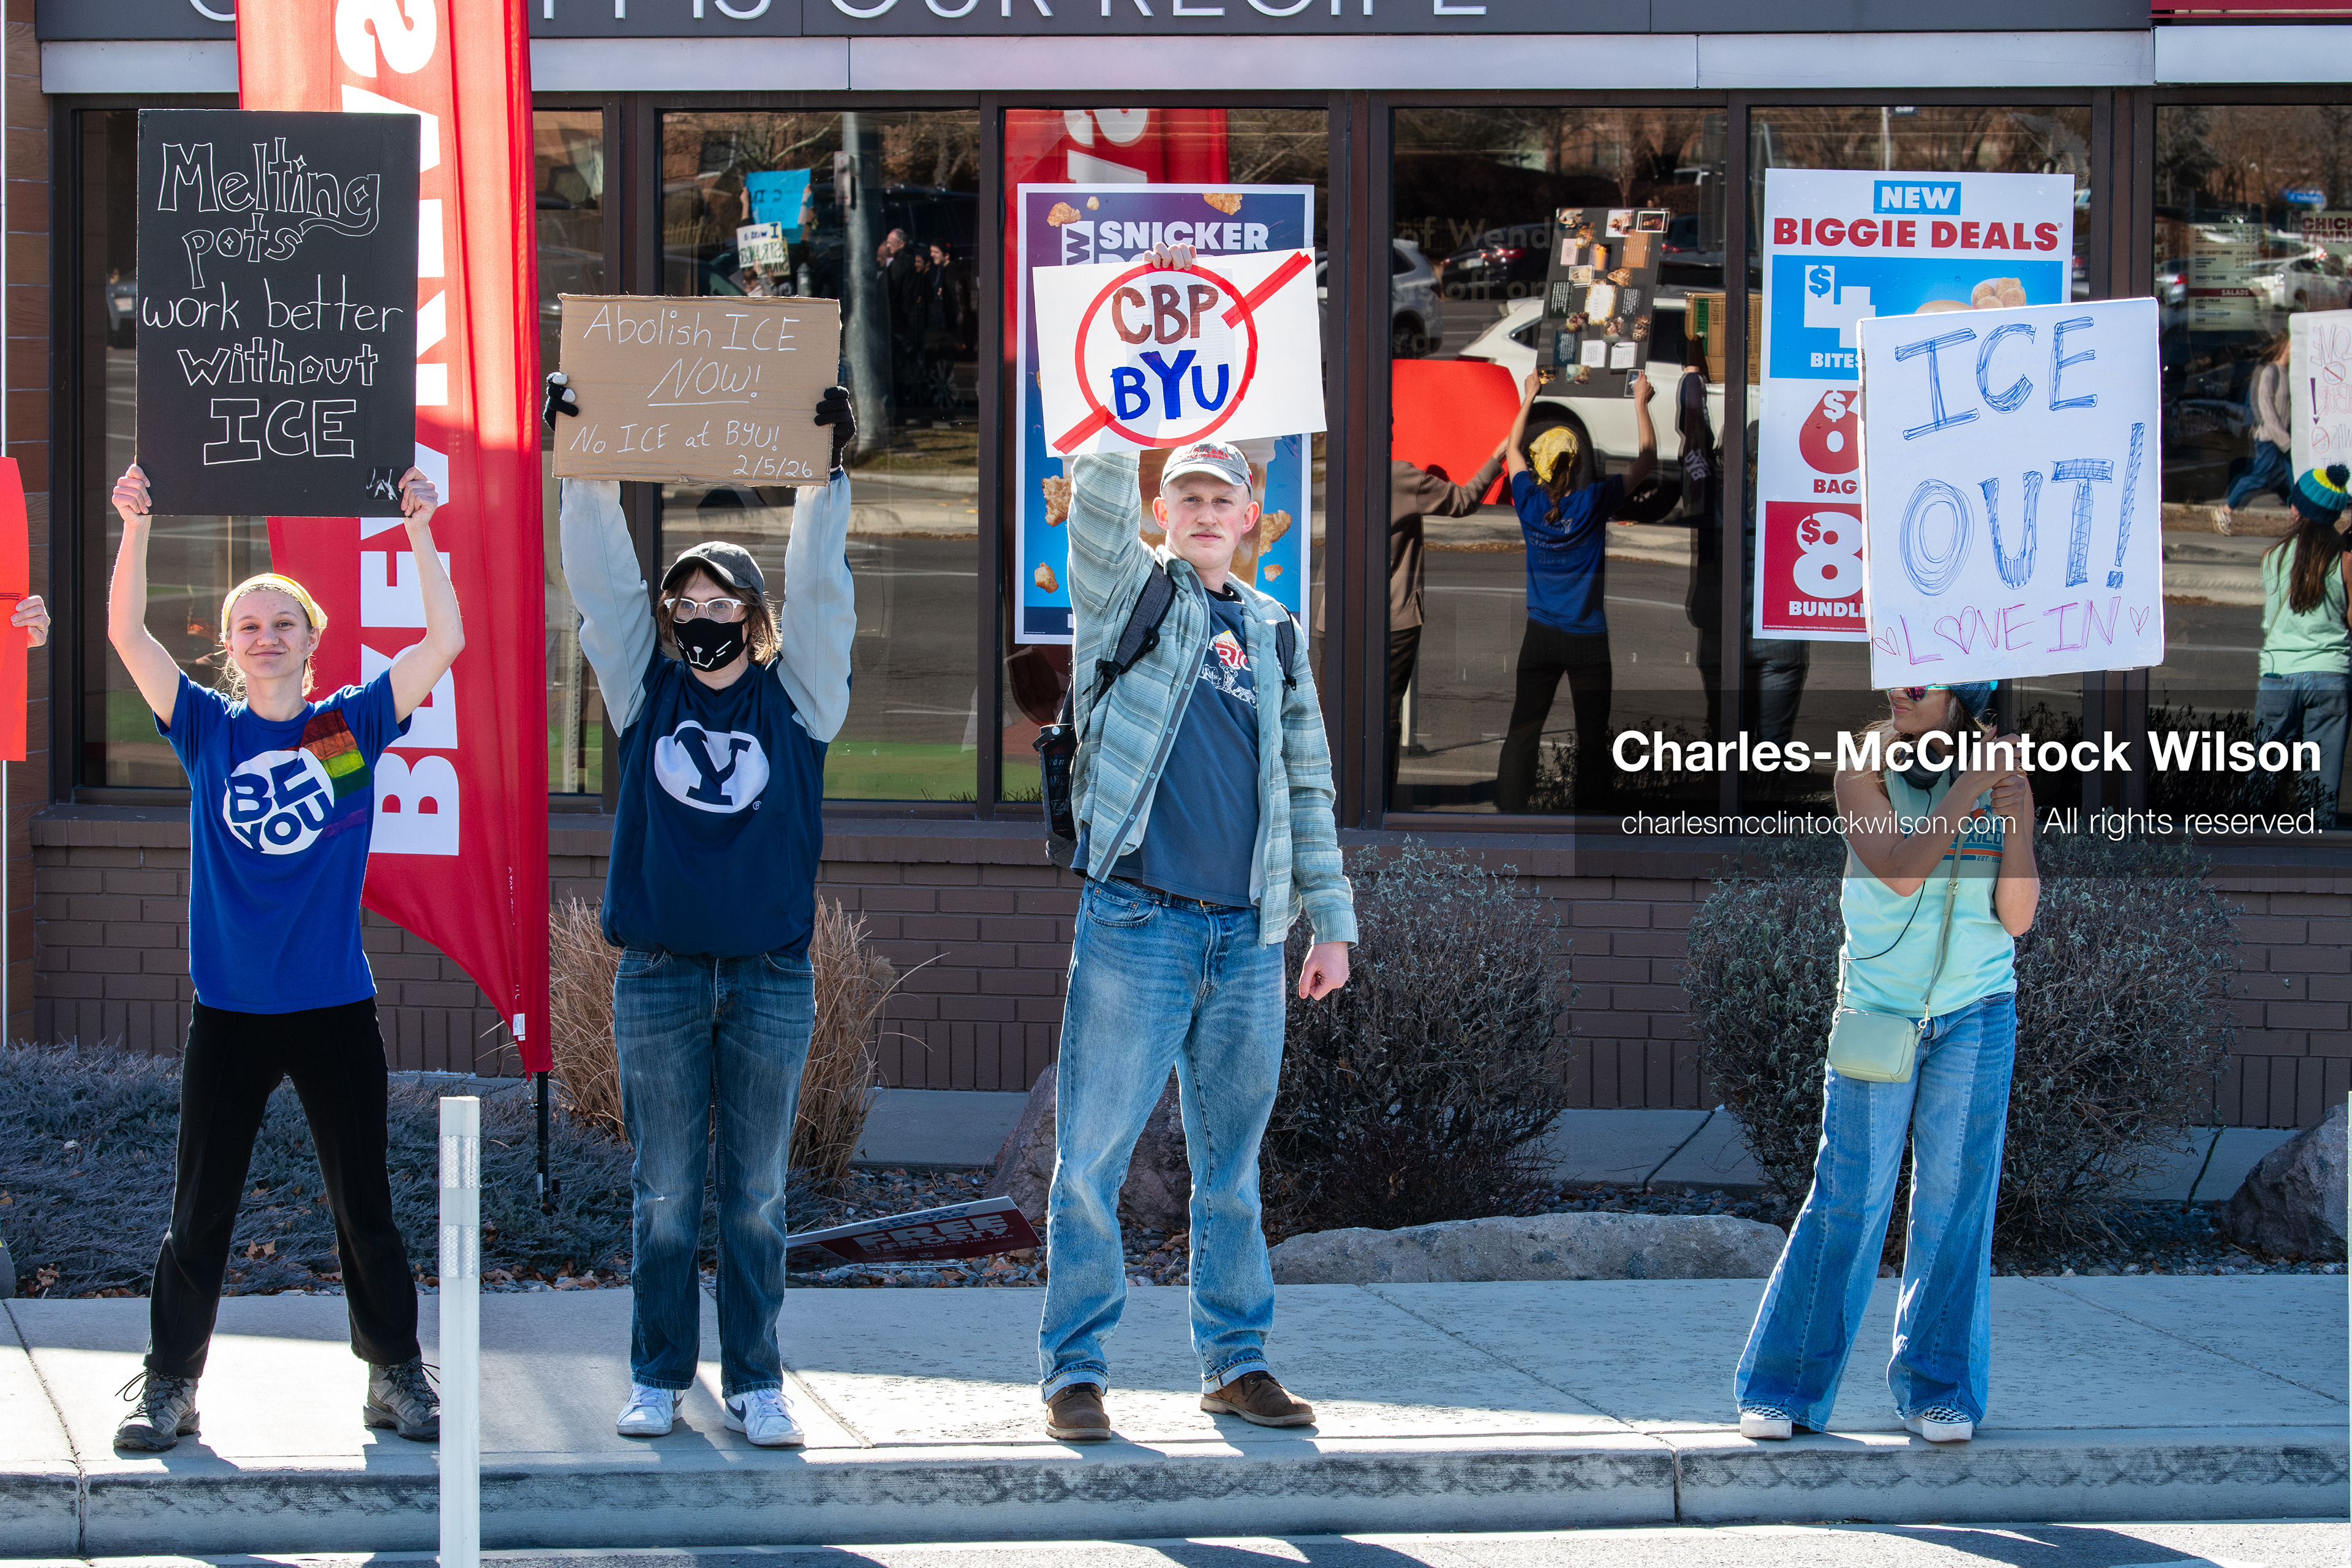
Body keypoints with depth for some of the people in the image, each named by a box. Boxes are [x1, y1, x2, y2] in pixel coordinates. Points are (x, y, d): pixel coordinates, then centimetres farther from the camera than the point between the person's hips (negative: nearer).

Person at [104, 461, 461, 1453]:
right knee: (199, 1212, 4)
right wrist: (137, 529, -14)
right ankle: (168, 1388, 12)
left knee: (365, 1206, 7)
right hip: (229, 1011, 0)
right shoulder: (207, 731, 3)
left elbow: (446, 642, -6)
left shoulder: (353, 725, 2)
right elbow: (126, 634, -5)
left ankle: (396, 1377, 18)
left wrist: (419, 532, -14)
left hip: (336, 1007, 0)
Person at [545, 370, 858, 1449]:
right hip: (661, 974, 0)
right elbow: (602, 579, 2)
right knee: (665, 1191, 3)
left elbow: (817, 588, -1)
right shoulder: (648, 691, 7)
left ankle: (754, 1384, 9)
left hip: (772, 975, 0)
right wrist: (585, 472, -5)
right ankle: (658, 1380, 10)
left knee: (757, 1190, 4)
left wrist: (825, 477, -9)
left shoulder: (794, 698, 6)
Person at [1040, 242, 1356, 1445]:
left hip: (1248, 934, 4)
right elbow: (1098, 491, -12)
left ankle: (1236, 1359, 18)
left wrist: (1330, 920, 15)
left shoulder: (1273, 632, 18)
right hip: (1137, 923, -4)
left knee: (1231, 1163, 10)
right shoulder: (1126, 590, 7)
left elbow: (1306, 785, 20)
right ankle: (1074, 1369, 0)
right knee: (1092, 1155, -5)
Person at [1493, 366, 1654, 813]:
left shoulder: (1530, 502, -7)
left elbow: (1513, 448, 15)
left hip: (1541, 637, 2)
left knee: (1522, 731, 3)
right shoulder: (1593, 503, -14)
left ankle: (1508, 813, -2)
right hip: (1588, 639, -2)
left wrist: (1529, 398, 25)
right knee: (1591, 736, 7)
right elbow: (1646, 459, -1)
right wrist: (1641, 403, 9)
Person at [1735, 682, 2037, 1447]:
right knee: (1848, 1200, -3)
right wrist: (1968, 789, -22)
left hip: (1976, 1013, 2)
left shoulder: (2003, 770, -1)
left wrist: (2014, 816, -17)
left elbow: (2017, 918, -4)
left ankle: (1937, 1386, 14)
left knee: (1954, 1200, 4)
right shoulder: (1867, 766, -7)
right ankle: (1784, 1386, 6)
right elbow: (1900, 870, -21)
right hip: (1879, 1005, -2)